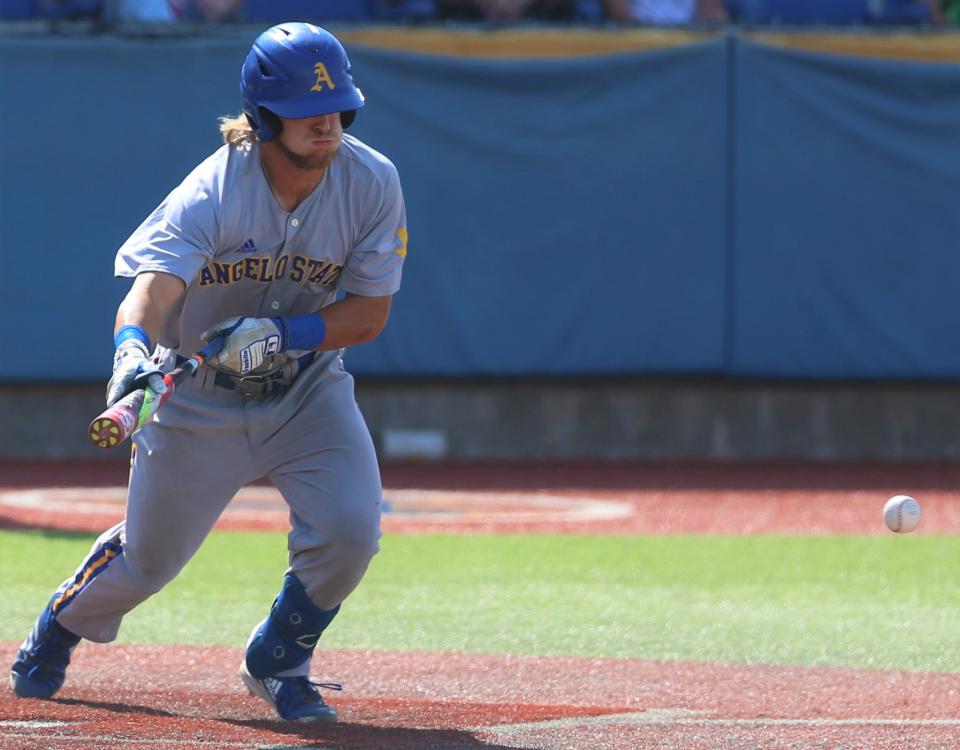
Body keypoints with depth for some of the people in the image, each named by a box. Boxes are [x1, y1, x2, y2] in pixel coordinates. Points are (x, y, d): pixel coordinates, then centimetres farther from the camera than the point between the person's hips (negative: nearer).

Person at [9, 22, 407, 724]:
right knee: (150, 557, 8)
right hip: (198, 397, -2)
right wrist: (133, 349, -64)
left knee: (349, 530, -19)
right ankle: (63, 626, 44)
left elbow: (370, 313, -14)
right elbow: (151, 289, -41)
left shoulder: (371, 183, -18)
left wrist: (278, 335, -31)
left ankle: (277, 661, 10)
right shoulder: (212, 194, -27)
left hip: (308, 389, 2)